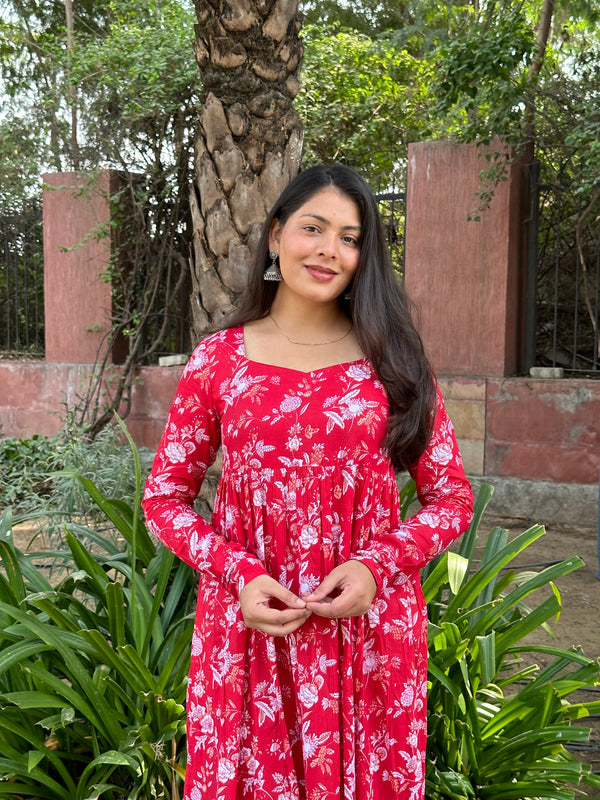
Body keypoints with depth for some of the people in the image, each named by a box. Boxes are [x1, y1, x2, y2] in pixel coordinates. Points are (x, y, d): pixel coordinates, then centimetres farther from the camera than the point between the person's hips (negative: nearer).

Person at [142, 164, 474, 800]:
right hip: (250, 625, 0)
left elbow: (452, 500, 3)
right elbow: (164, 497, 4)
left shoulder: (392, 359, 1)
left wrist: (375, 567, -13)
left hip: (370, 625, 1)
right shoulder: (218, 359, 0)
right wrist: (238, 573, -11)